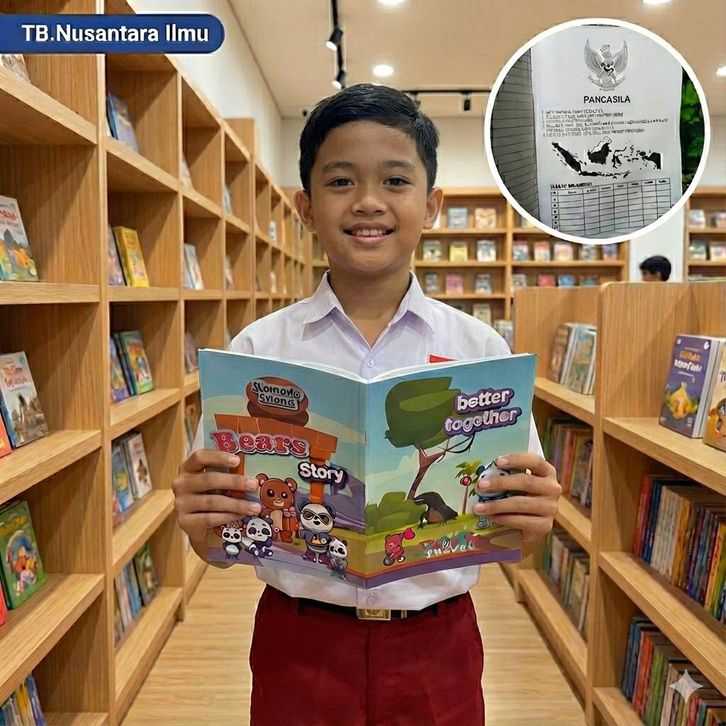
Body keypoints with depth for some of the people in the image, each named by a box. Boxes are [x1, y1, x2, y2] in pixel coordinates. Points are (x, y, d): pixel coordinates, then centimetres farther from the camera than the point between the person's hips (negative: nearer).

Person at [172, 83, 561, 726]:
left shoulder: (482, 350, -5)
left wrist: (531, 519, -21)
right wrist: (199, 520, -23)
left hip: (436, 651, 1)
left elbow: (512, 535, -1)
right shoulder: (258, 349, -7)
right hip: (299, 649, 0)